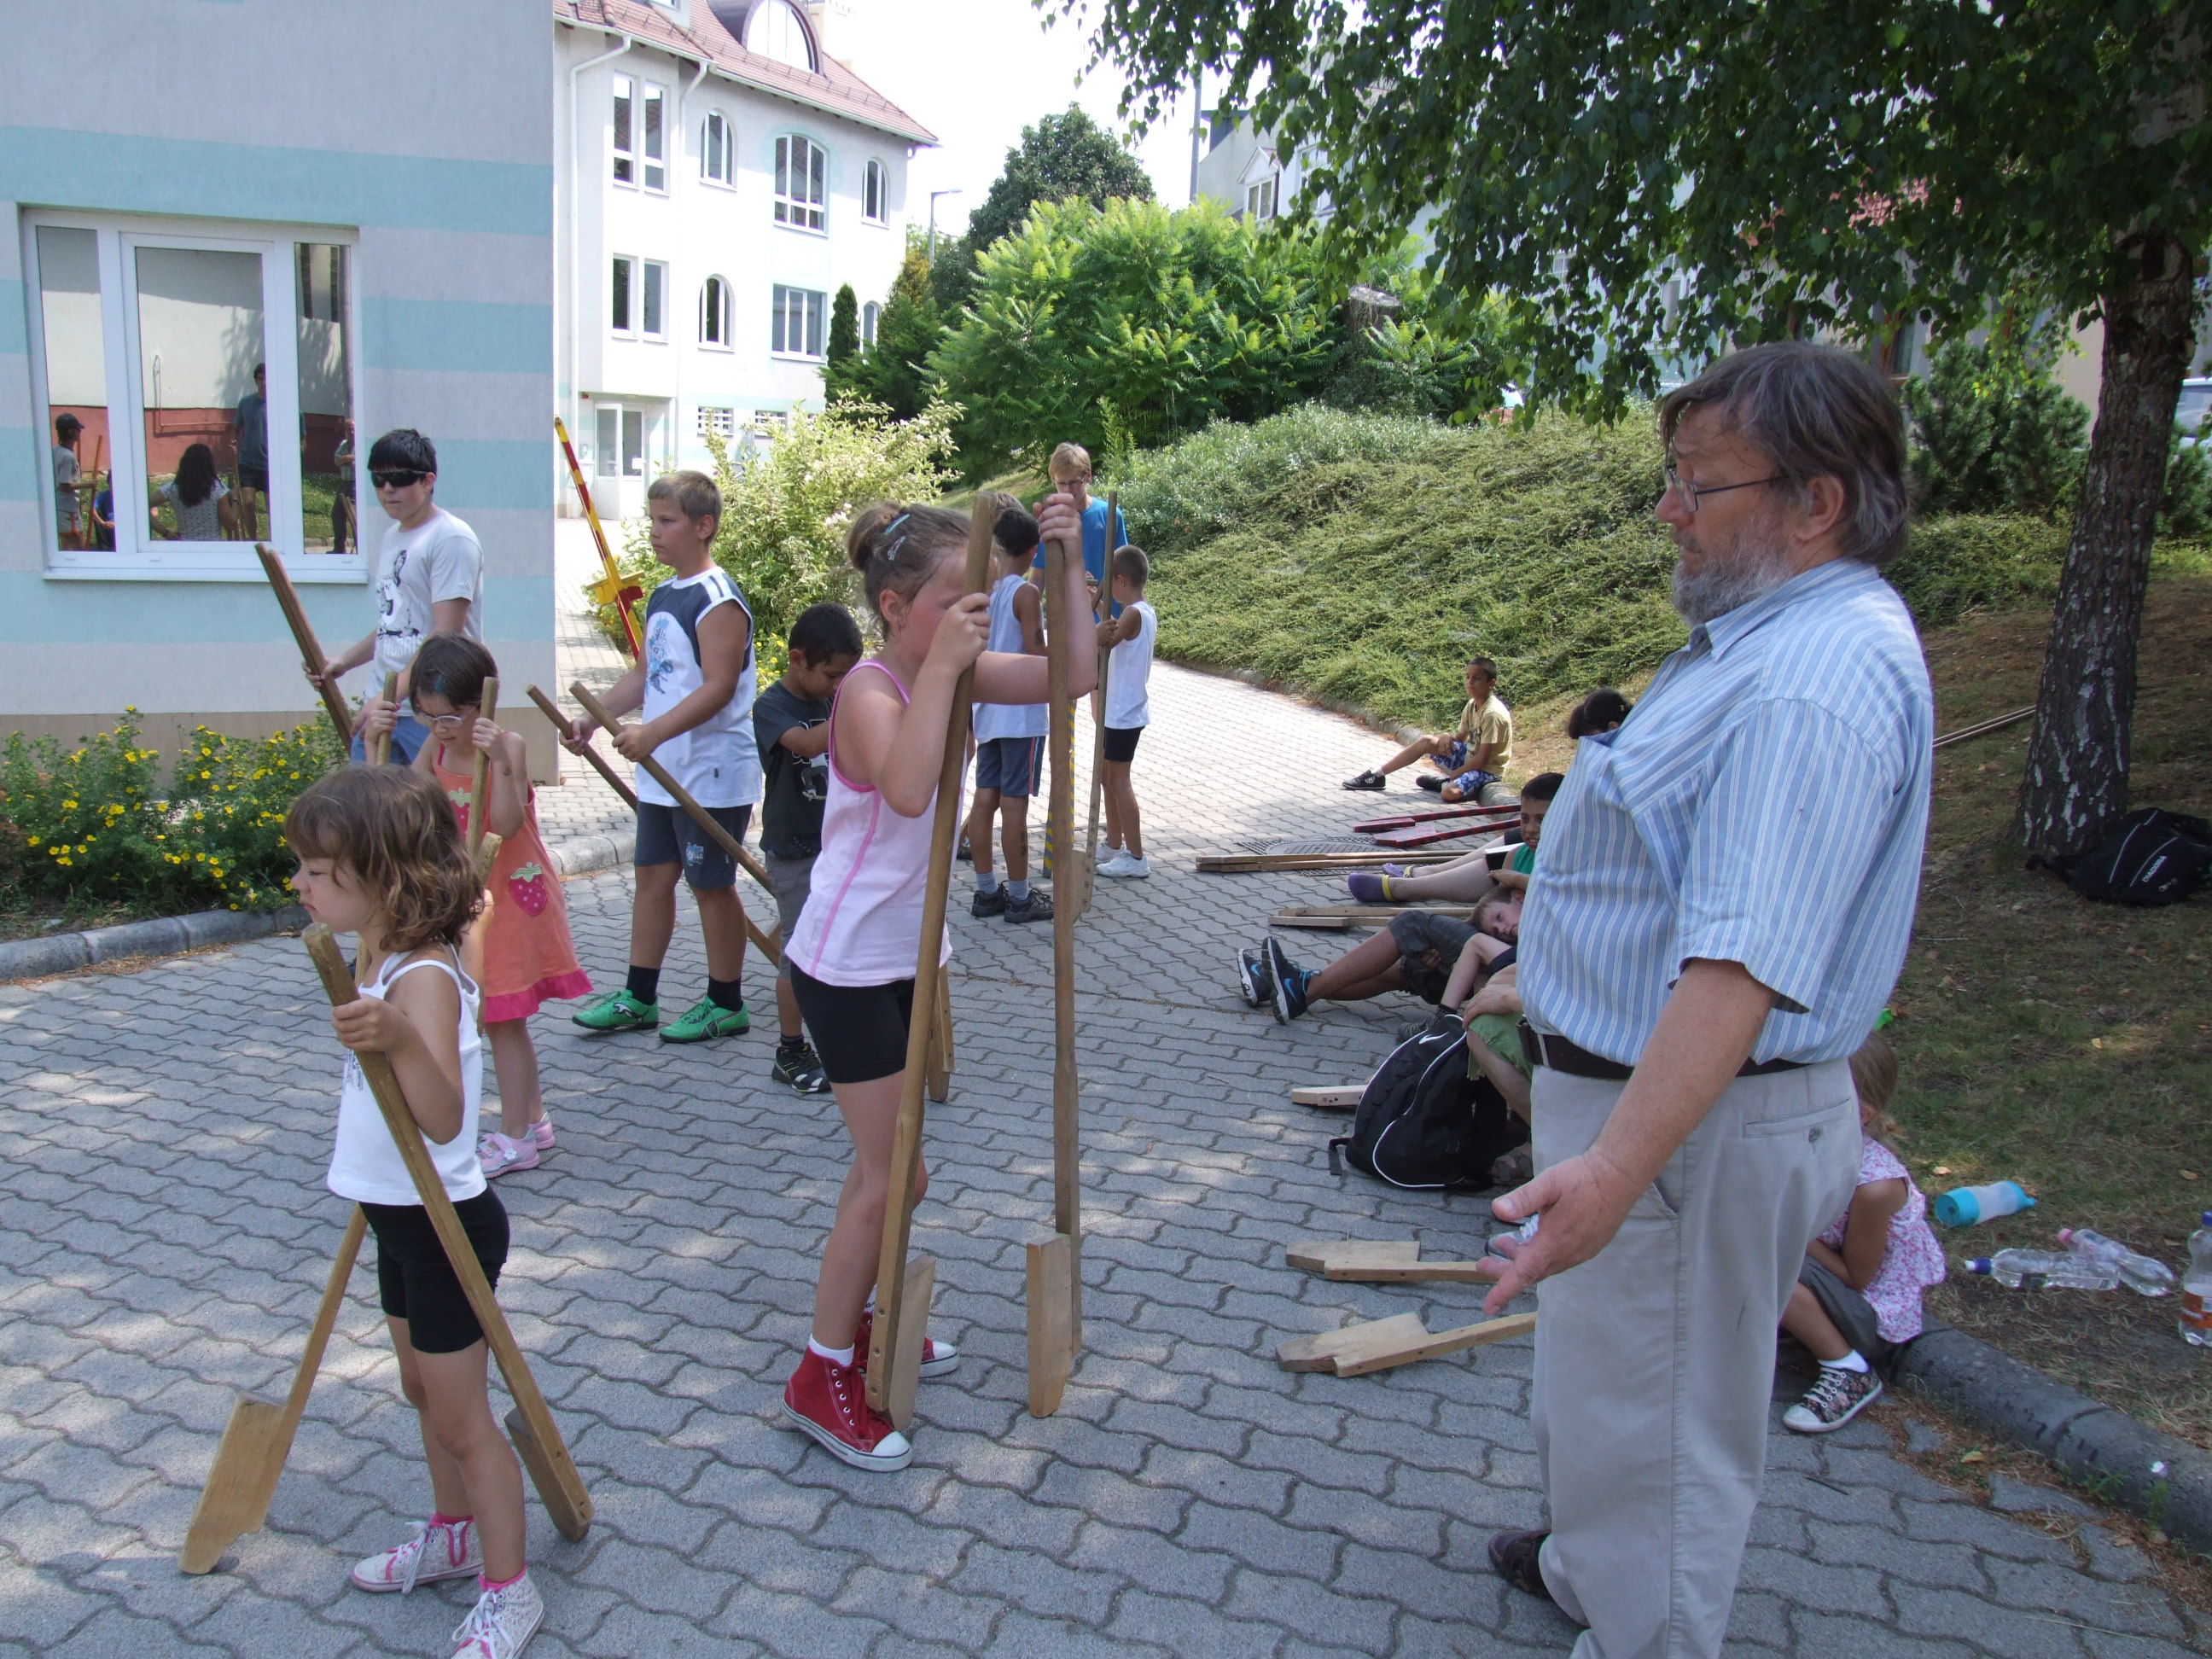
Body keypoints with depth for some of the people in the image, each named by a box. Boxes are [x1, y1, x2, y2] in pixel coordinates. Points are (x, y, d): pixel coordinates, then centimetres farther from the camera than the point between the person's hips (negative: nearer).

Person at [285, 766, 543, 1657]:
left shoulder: (421, 980, -28)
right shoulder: (381, 958, 2)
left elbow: (443, 1117, -42)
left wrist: (398, 1039, -55)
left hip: (444, 1223, -10)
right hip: (402, 1215, 10)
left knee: (459, 1414, 5)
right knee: (424, 1390, 25)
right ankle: (454, 1534, 45)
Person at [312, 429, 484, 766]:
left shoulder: (451, 539, -10)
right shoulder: (392, 536, 18)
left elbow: (446, 636, -18)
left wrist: (390, 695, -23)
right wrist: (344, 661, 14)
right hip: (378, 705, 9)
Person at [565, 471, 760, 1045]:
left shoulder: (719, 601, -16)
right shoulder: (662, 597, 12)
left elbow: (719, 687, -24)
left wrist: (652, 732, -31)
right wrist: (593, 717, 8)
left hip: (713, 776, -9)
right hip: (662, 773, 9)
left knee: (711, 885, 2)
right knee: (653, 875, 13)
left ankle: (726, 1004, 16)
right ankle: (638, 997, 24)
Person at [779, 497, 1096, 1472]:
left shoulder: (955, 669, 0)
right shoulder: (871, 689, -23)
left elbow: (1074, 677, -4)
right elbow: (907, 789, -43)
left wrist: (1069, 563, -12)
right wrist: (941, 666, -40)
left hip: (909, 950, 8)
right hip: (847, 963, -8)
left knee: (892, 1164, 20)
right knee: (889, 1177, -1)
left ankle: (862, 1322, 39)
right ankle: (822, 1378, 15)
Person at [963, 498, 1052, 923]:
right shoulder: (1026, 593, -14)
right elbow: (1037, 655, -17)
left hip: (987, 709, 7)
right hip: (1022, 712, -7)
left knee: (985, 799, 9)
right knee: (1014, 804, -2)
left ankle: (986, 891, 17)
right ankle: (1019, 898, 6)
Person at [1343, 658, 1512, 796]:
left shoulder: (1492, 714, -25)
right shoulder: (1472, 705, 2)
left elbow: (1483, 759, -24)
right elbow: (1461, 737, 13)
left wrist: (1452, 775, -18)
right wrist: (1447, 736, -10)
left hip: (1488, 770, -9)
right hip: (1470, 757, 9)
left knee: (1450, 793, -36)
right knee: (1426, 742, -1)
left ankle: (1445, 782, 0)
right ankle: (1376, 775, 5)